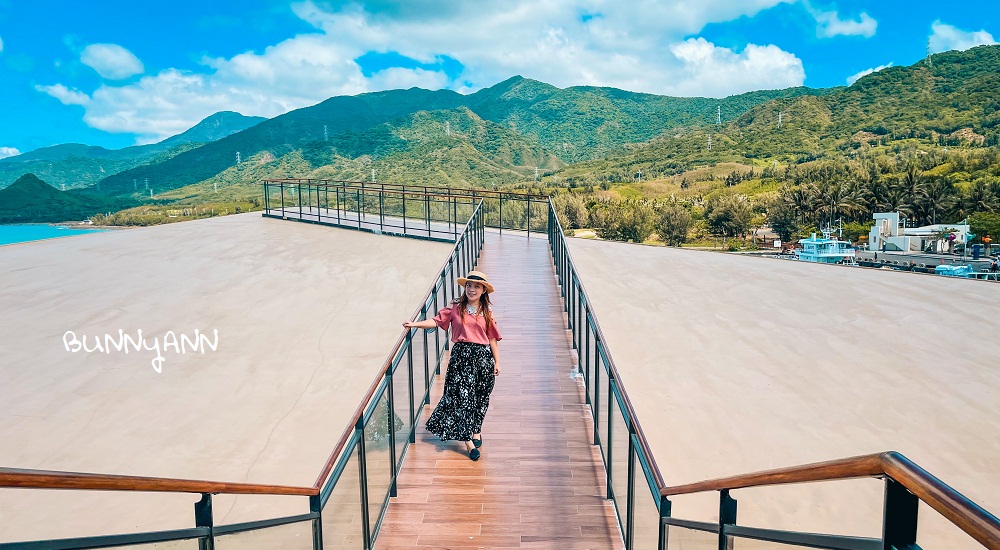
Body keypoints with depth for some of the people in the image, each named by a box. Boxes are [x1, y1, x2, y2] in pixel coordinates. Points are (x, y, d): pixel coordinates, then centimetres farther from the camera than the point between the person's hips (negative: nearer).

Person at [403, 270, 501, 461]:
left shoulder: (487, 312, 6)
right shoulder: (456, 308, 1)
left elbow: (491, 338, 8)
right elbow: (437, 321, -4)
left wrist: (496, 361, 8)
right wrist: (415, 324, -17)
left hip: (482, 356, 2)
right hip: (461, 355, -2)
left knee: (480, 395, 10)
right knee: (462, 395, -6)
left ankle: (476, 430, 33)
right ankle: (468, 440, 0)